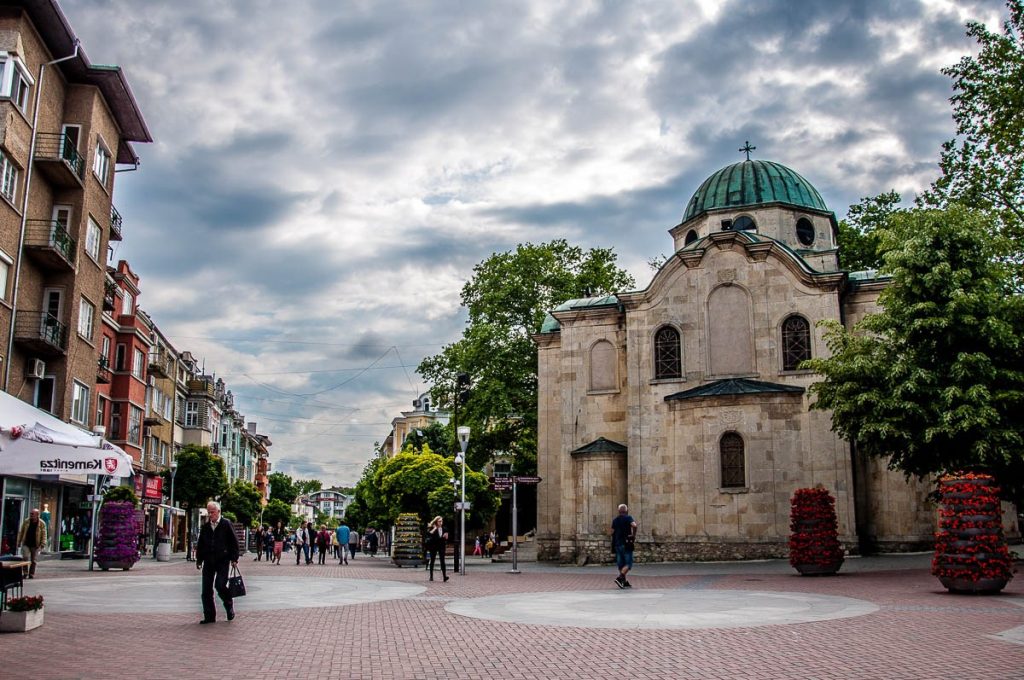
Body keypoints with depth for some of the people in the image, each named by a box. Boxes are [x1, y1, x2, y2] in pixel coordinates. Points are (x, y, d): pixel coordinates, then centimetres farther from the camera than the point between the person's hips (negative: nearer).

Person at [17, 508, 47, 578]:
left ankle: (31, 574, 16)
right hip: (26, 544, 1)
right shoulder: (26, 521, -1)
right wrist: (19, 542, 7)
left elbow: (44, 535, -6)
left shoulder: (42, 523, -7)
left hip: (35, 545, -1)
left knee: (33, 561, 5)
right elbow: (21, 532, 8)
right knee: (26, 558, -12)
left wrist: (43, 544, -13)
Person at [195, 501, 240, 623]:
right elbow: (200, 544, 17)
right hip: (208, 561, 5)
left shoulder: (226, 524, -1)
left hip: (223, 561, -5)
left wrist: (234, 559, -6)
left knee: (220, 585, -14)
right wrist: (199, 560, 11)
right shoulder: (205, 527, 12)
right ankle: (209, 616, 10)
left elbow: (234, 542, -2)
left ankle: (229, 605, 13)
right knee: (206, 590, 2)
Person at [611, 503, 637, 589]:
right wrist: (634, 535, -11)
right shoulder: (628, 518, -5)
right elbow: (634, 525, -23)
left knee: (621, 564, 10)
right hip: (626, 544, -6)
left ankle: (624, 582, 11)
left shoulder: (615, 520, 12)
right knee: (628, 563, -4)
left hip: (617, 544, 6)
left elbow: (612, 533, 12)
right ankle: (620, 578, -22)